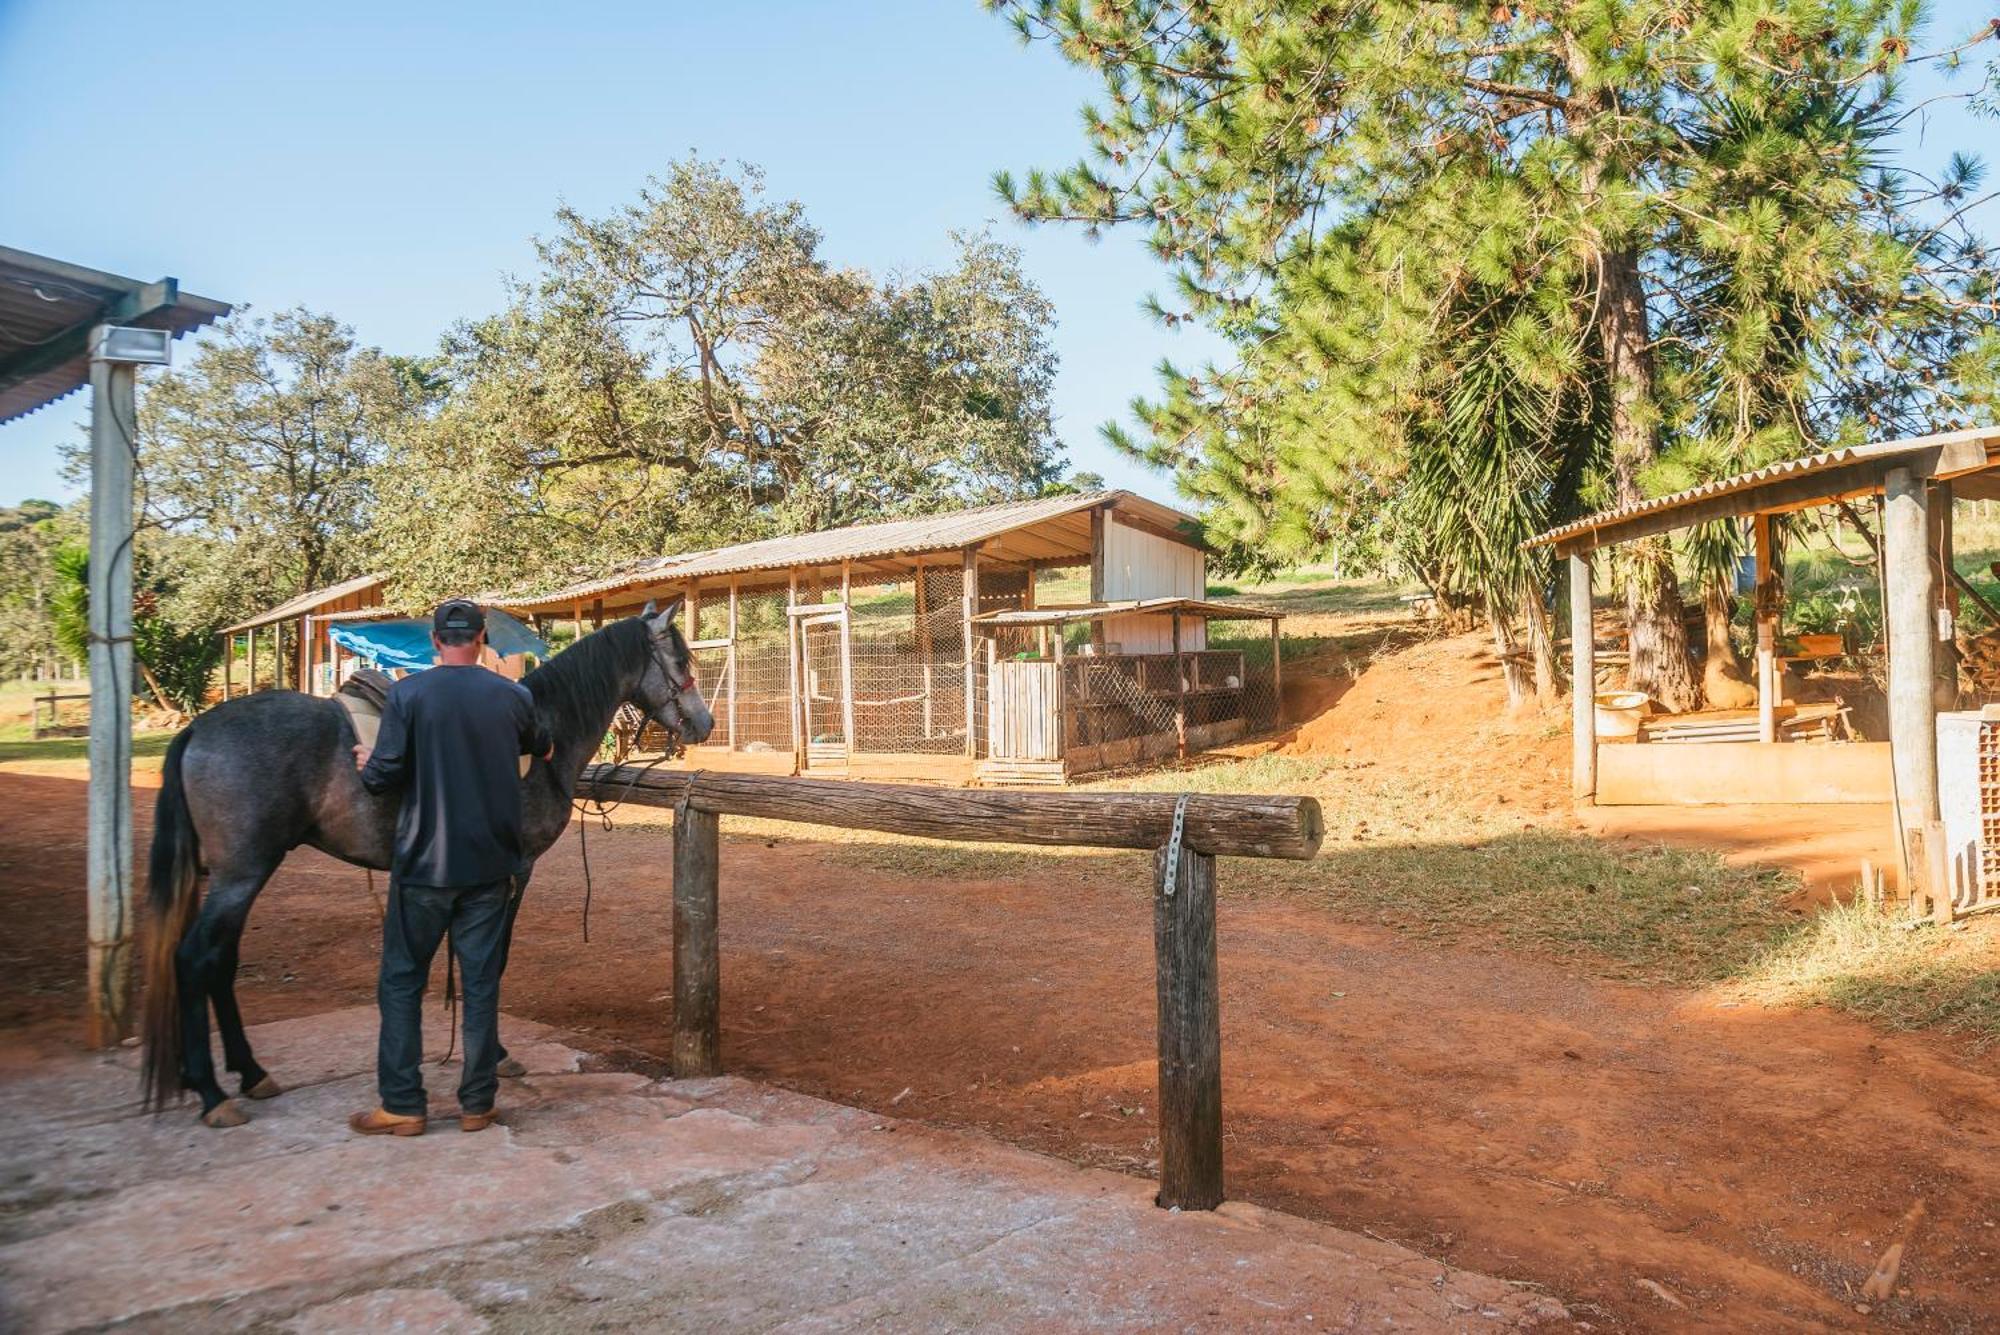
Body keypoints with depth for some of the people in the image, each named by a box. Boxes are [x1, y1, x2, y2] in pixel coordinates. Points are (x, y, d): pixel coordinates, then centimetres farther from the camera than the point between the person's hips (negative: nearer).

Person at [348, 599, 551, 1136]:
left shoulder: (408, 693, -8)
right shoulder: (514, 696, 1)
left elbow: (385, 775, -10)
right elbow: (543, 749, 20)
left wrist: (365, 764, 12)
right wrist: (546, 749, 43)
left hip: (423, 864, -2)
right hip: (491, 866, 2)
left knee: (402, 981, 10)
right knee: (481, 985, 9)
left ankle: (402, 1106, 13)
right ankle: (477, 1103, 14)